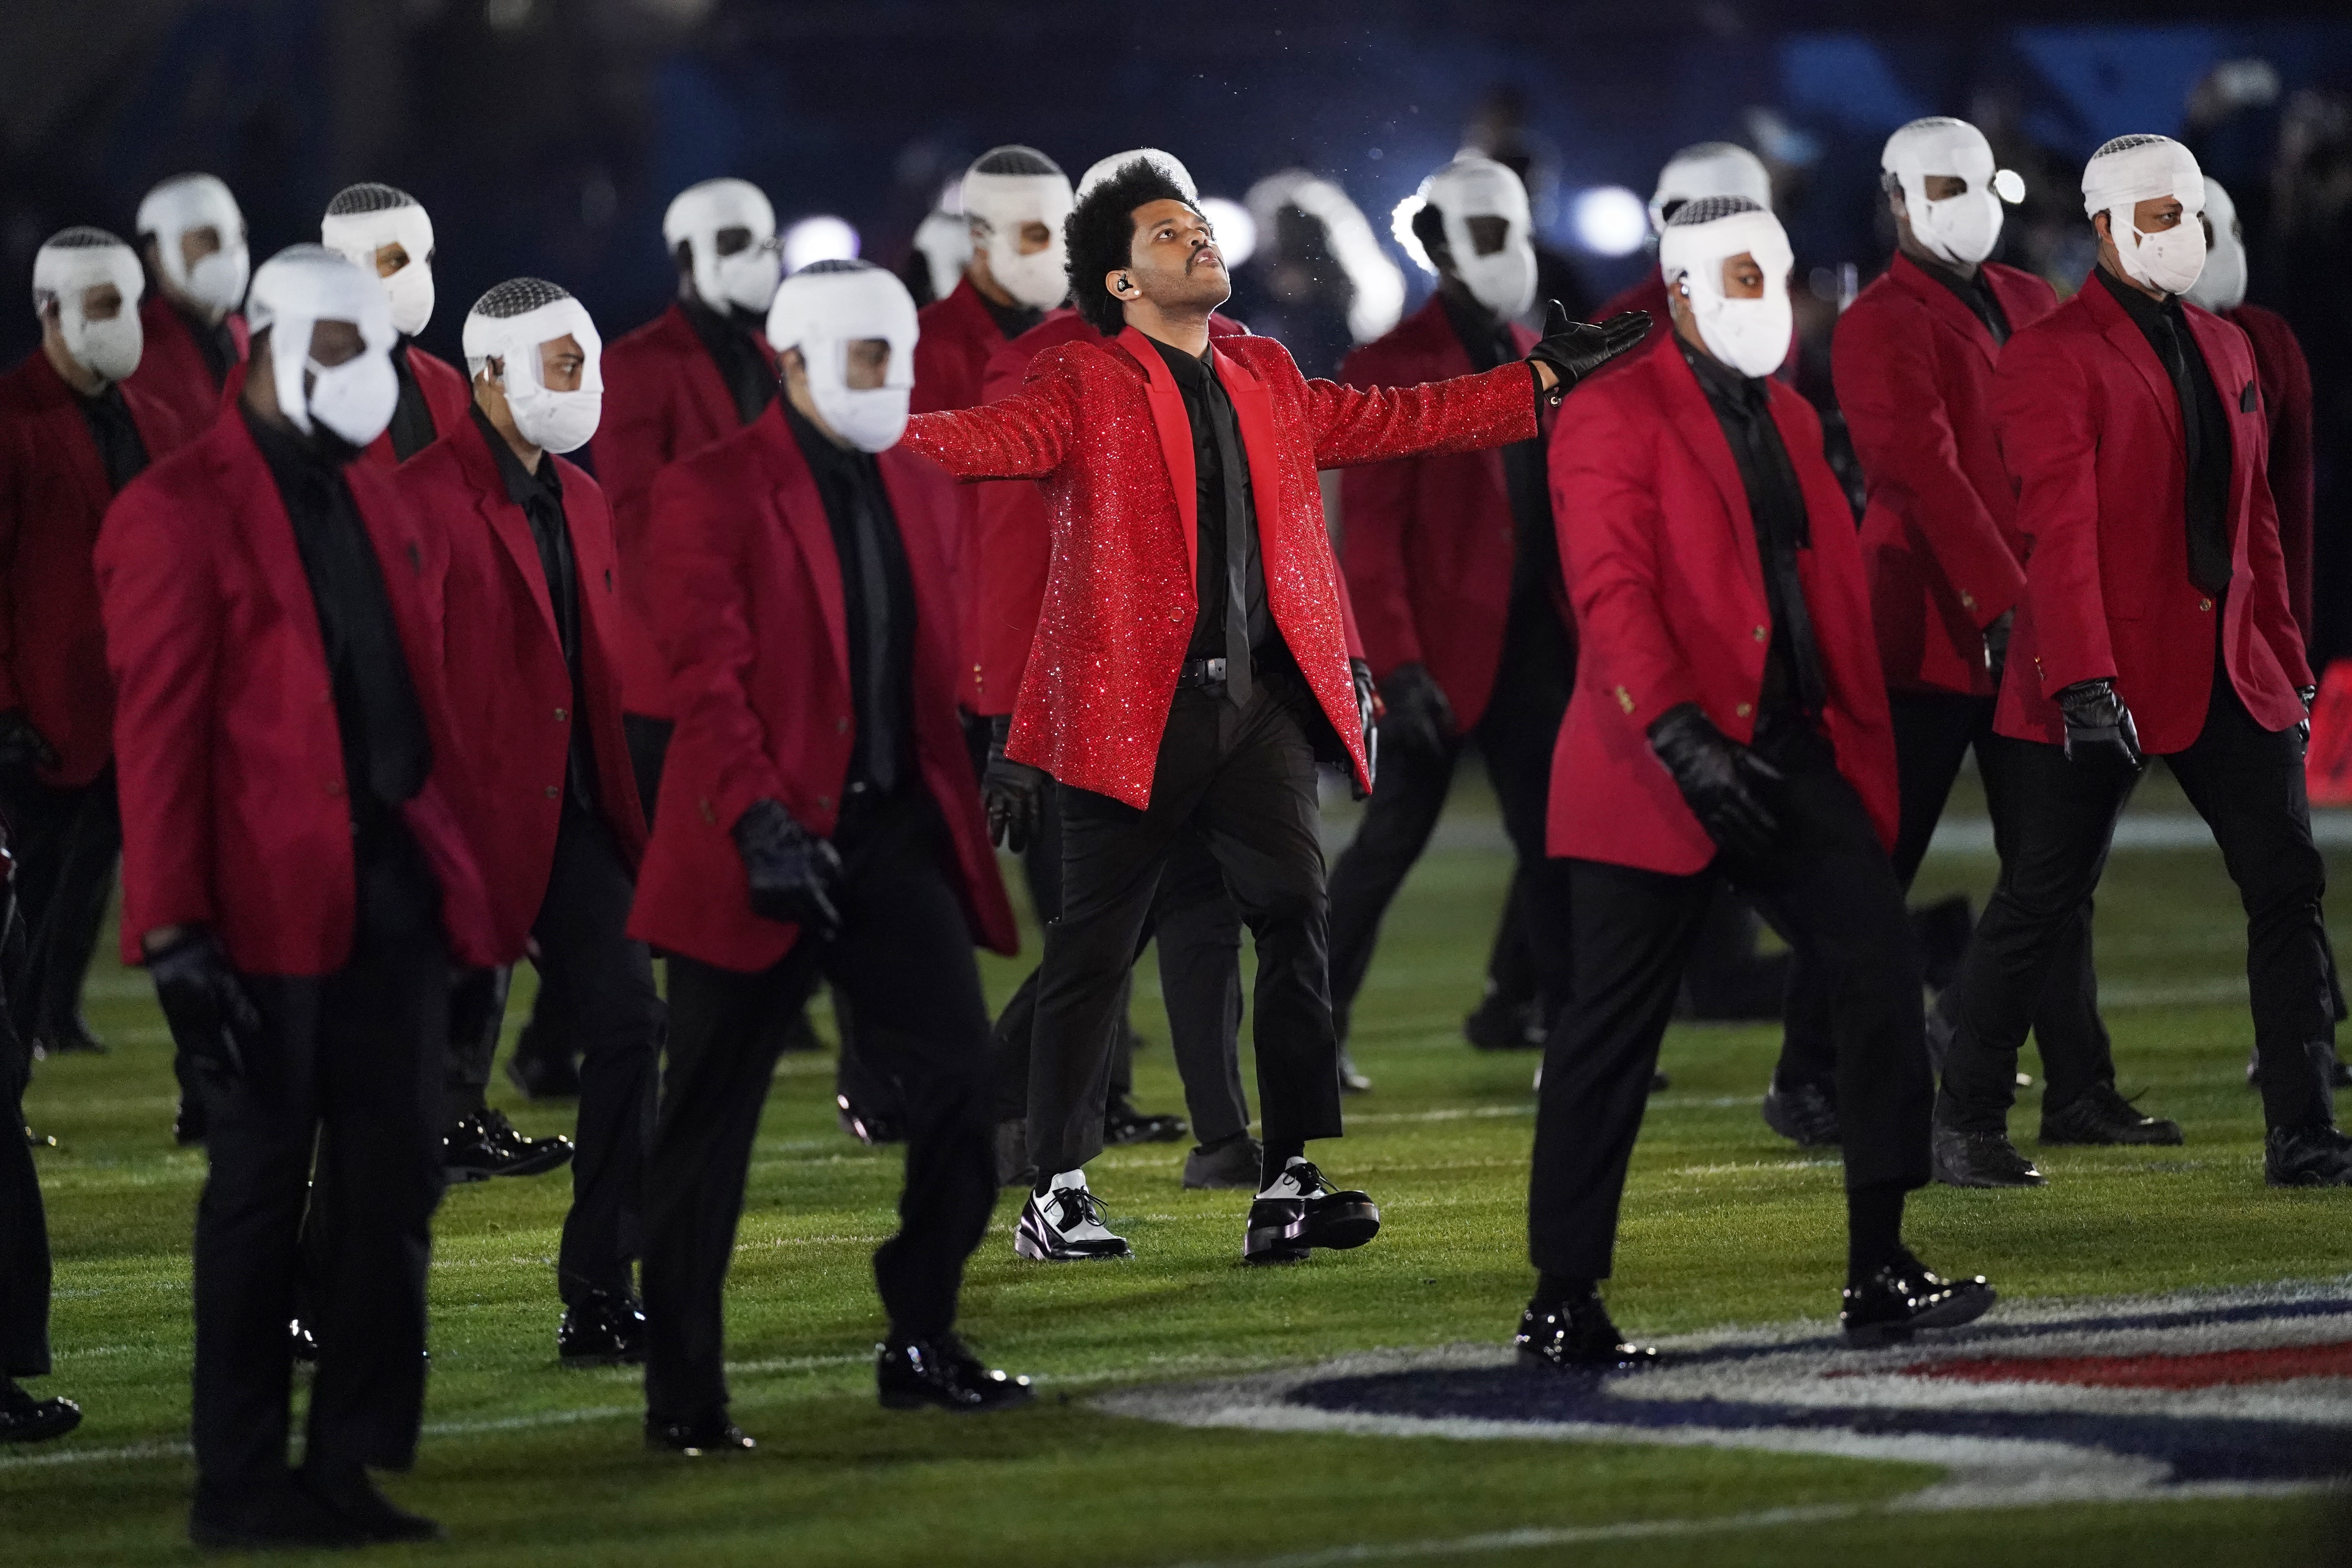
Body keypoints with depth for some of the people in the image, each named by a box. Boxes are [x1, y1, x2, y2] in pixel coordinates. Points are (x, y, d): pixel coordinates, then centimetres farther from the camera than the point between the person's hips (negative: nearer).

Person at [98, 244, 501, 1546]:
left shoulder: (379, 508, 17)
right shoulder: (181, 512, -6)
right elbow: (158, 732, -11)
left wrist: (464, 880, 13)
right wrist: (174, 932, -16)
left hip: (397, 889, 7)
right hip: (269, 904, -7)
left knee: (394, 1185, 6)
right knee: (263, 1181, -1)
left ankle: (350, 1464, 14)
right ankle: (239, 1481, 7)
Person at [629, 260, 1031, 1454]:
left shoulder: (916, 488, 13)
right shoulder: (711, 497, -8)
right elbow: (710, 680, -14)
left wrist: (977, 786, 12)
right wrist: (758, 822, -23)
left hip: (895, 830, 6)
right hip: (767, 848, -6)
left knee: (962, 1078, -3)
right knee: (710, 1123, 1)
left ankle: (923, 1343, 13)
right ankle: (682, 1393, 8)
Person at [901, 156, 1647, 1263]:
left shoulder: (1267, 381, 19)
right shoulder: (1082, 385, 1)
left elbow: (1391, 421, 27)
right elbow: (988, 441, -14)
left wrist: (1544, 378, 26)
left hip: (1260, 702, 5)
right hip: (1135, 706, -5)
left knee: (1296, 913, -8)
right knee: (1094, 947, -1)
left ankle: (1290, 1182, -8)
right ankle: (1055, 1193, 7)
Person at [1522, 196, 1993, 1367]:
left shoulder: (1790, 419, 18)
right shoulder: (1614, 417, -6)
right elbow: (1612, 597, -17)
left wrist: (1864, 753, 16)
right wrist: (1681, 738, -29)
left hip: (1789, 755, 7)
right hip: (1658, 770, -7)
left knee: (1880, 965, -7)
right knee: (1611, 1035, -2)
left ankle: (1879, 1278, -3)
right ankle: (1559, 1309, 7)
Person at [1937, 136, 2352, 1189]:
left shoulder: (2222, 349, 15)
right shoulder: (2054, 357, -8)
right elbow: (2058, 534, -16)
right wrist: (2082, 684, -23)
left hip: (2229, 672, 7)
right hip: (2107, 682, -7)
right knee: (2041, 900, 0)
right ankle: (1967, 1124, 13)